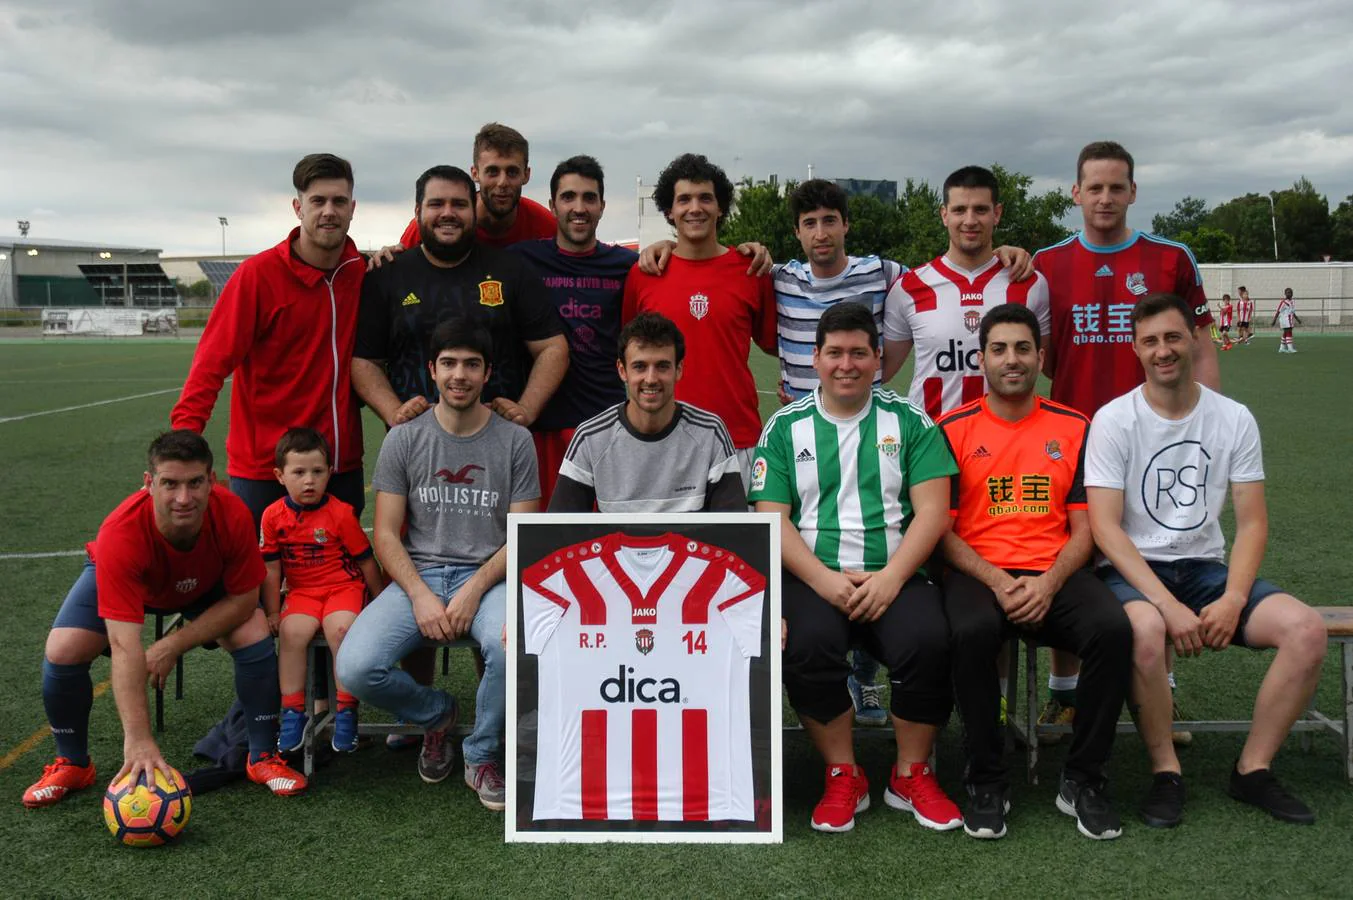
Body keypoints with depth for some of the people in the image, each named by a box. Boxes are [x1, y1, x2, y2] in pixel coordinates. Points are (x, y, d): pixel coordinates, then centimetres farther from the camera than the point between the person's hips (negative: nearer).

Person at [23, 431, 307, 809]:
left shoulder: (233, 515, -37)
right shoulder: (120, 534, -43)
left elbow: (244, 599, -23)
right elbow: (125, 647, -47)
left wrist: (174, 645, -30)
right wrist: (138, 739, -51)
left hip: (206, 585, 1)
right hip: (121, 578, -1)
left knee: (255, 637, -23)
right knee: (62, 651, -21)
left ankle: (263, 757, -3)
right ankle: (72, 764, 6)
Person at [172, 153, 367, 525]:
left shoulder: (362, 272, 4)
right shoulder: (258, 274, -9)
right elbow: (212, 361, -14)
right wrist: (184, 434, -27)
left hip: (343, 463, 4)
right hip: (263, 469, -4)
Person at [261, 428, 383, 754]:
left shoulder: (341, 513, -7)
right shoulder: (274, 515, -1)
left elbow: (366, 562, 1)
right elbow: (271, 570, 7)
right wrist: (273, 613, 6)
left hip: (344, 586, -2)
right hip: (302, 591, 2)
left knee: (340, 629, -29)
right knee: (292, 631, -26)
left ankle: (346, 712, -16)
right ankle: (293, 712, -15)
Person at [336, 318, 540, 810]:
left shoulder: (515, 441, 4)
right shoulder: (404, 439, 5)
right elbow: (386, 534, 3)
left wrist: (474, 589, -14)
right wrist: (420, 595, -13)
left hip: (488, 577, -1)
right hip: (417, 575, 2)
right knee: (355, 668, -24)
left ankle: (482, 756, -4)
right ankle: (436, 713, 12)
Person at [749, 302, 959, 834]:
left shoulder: (909, 422, 12)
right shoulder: (785, 427, 11)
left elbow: (932, 511, 3)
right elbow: (773, 520, 3)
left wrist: (891, 577, -12)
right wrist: (825, 580, -12)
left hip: (893, 576, 1)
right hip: (812, 576, 0)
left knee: (926, 640, -29)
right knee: (807, 644, -32)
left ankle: (912, 775, -4)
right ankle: (842, 777, -9)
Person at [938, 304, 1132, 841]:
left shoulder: (1073, 428, 12)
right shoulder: (953, 430, 6)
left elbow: (1083, 529, 9)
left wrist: (1048, 583, -11)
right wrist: (998, 582, -13)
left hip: (1055, 573, 2)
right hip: (978, 571, -2)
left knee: (1113, 630, -28)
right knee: (972, 633, -35)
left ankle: (1082, 781, -9)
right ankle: (986, 783, -14)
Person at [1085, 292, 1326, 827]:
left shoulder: (1233, 419, 5)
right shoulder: (1114, 420, -5)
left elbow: (1252, 522, 3)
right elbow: (1105, 527, -12)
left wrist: (1233, 599, -15)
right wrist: (1168, 605, -23)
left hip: (1206, 567, 4)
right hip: (1132, 571, -4)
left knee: (1307, 629, -20)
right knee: (1146, 629, -37)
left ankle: (1253, 769, -2)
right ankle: (1166, 771, -13)